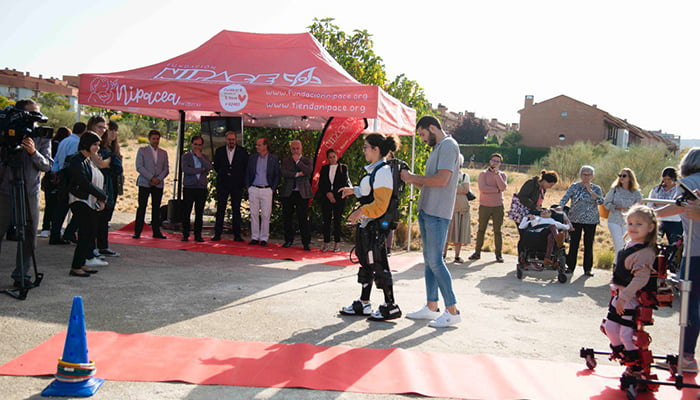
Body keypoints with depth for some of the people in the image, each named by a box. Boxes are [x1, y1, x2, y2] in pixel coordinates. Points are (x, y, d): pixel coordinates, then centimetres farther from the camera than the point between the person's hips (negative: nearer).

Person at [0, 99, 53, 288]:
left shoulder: (42, 138, 5)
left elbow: (47, 165, -5)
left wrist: (34, 152, -20)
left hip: (30, 193, 2)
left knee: (29, 237, 4)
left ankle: (21, 275, 15)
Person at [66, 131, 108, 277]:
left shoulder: (91, 160, 16)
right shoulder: (77, 161, -12)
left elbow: (98, 182, 15)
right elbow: (85, 183, -19)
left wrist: (101, 199, -1)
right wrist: (102, 196, -12)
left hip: (92, 203, 9)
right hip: (81, 202, -9)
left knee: (91, 234, 8)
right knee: (85, 234, -10)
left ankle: (82, 264, 16)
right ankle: (75, 267, -4)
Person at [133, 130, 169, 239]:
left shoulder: (164, 153, 15)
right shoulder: (142, 150, 4)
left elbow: (166, 169, 11)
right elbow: (139, 167, -5)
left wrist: (158, 179, -7)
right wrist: (151, 178, -13)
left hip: (158, 184, 3)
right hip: (144, 183, -3)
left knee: (156, 208, 5)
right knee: (142, 207, -4)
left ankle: (156, 232, 9)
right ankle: (137, 232, 0)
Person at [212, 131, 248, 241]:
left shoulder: (242, 151, 1)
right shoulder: (219, 151, 5)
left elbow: (247, 167, 6)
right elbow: (216, 166, 15)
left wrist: (242, 179, 1)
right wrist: (222, 174, 7)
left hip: (237, 185, -1)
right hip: (222, 184, 1)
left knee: (236, 210, 3)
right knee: (220, 209, 1)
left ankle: (237, 235, 7)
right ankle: (217, 234, 6)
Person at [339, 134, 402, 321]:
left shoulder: (383, 171, -16)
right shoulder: (373, 170, 15)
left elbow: (380, 203, -23)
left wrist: (361, 212, -25)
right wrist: (354, 191, 19)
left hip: (375, 225, -10)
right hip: (366, 225, 11)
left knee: (378, 264, -4)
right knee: (366, 263, 15)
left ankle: (391, 307, 7)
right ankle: (363, 305, 25)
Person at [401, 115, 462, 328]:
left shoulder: (448, 145, -9)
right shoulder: (438, 148, 21)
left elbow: (442, 179, -21)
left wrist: (413, 177, -11)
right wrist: (411, 179, 7)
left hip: (437, 214, -10)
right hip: (427, 211, 10)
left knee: (435, 261, -9)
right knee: (429, 260, 11)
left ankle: (452, 311, -2)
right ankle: (431, 307, 18)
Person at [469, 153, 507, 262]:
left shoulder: (502, 175, 8)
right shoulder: (483, 174, 2)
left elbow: (503, 187, -12)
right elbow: (482, 188, -14)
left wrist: (497, 173, -11)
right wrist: (497, 190, -10)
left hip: (498, 207, 1)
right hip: (484, 206, -1)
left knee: (497, 231, 3)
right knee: (481, 230, 4)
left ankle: (498, 254, 8)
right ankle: (477, 252, 11)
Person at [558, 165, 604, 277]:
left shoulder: (596, 189, 6)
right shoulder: (574, 187, 4)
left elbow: (600, 201, -9)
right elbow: (565, 198, -5)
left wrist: (590, 191, -14)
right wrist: (560, 207, -23)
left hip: (591, 221, 0)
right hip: (575, 219, 0)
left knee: (589, 245, 3)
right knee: (573, 243, 2)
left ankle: (587, 269, 12)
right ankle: (570, 267, 11)